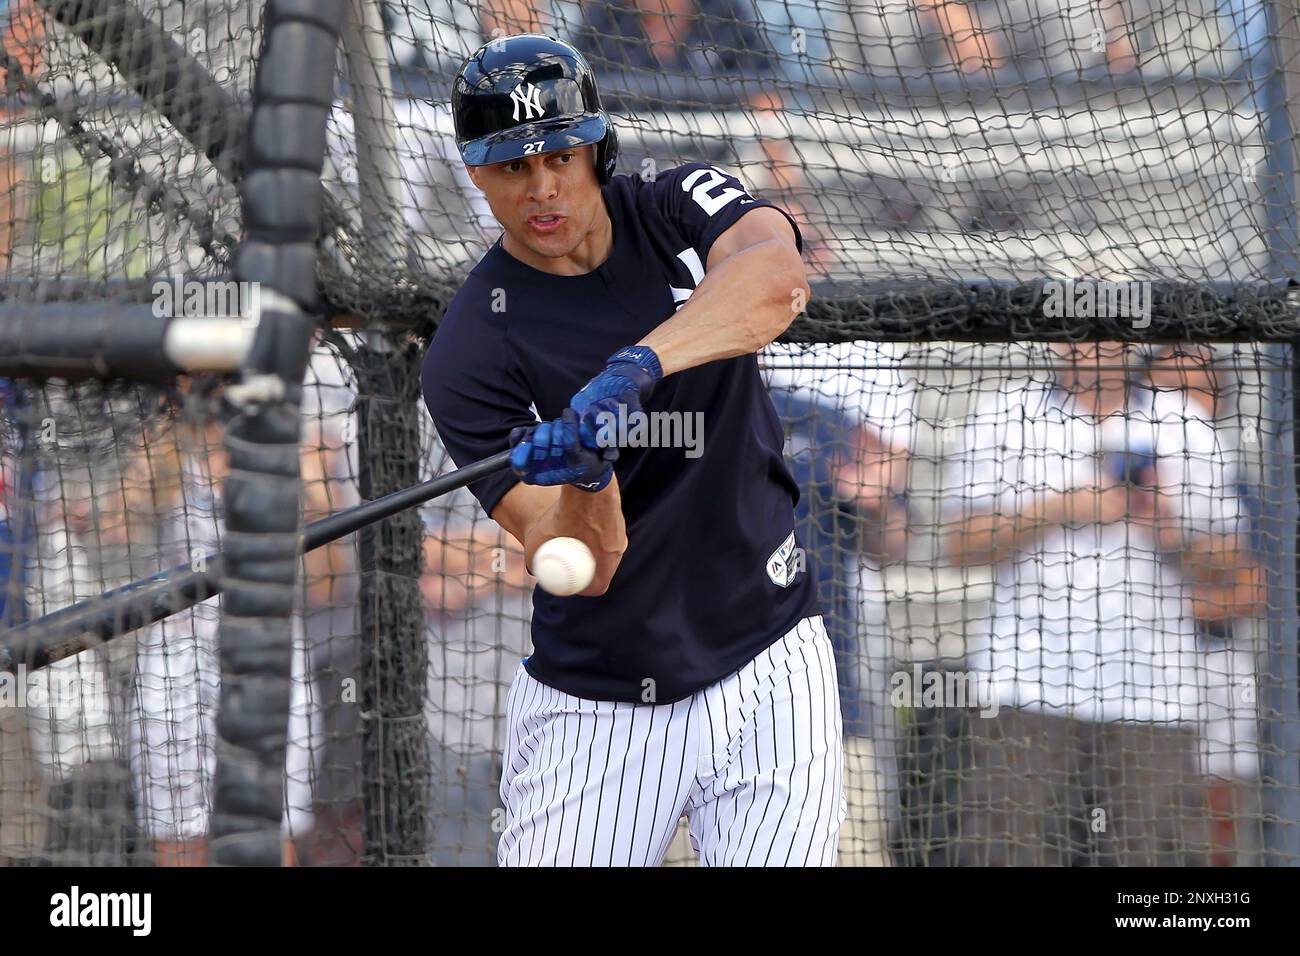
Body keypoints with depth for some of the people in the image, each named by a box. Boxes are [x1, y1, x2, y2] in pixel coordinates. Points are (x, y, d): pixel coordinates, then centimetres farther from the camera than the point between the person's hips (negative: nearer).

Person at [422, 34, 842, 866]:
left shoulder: (681, 208, -2)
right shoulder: (472, 353, -10)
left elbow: (777, 275, -26)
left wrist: (634, 366, -39)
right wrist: (587, 481, -37)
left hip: (768, 676, 1)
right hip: (593, 709, -1)